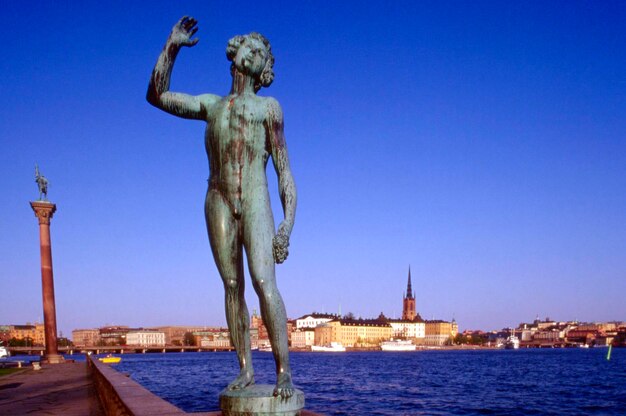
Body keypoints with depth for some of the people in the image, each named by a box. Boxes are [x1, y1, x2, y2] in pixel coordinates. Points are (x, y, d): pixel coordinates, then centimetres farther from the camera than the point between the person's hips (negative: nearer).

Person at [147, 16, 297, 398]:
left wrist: (288, 223, -6)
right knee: (232, 286, 0)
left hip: (255, 200, -4)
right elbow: (157, 96, 23)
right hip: (219, 201, 4)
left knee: (264, 281, -17)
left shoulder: (268, 107, 11)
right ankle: (246, 369, 3)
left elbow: (284, 171, 5)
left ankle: (285, 371, -16)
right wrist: (172, 46, 18)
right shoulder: (211, 105, 22)